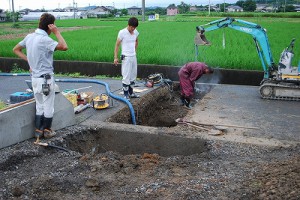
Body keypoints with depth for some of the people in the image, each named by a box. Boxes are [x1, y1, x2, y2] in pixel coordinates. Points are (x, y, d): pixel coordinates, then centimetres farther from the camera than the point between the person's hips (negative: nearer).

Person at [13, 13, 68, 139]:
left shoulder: (29, 37, 5)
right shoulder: (44, 39, -19)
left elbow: (16, 50, 16)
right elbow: (64, 47, -29)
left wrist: (29, 60, 10)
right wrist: (57, 32, -17)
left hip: (35, 77, 7)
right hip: (46, 78, -7)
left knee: (39, 106, 17)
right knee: (48, 106, 8)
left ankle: (38, 131, 23)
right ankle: (47, 131, 19)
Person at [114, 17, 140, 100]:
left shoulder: (136, 32, 4)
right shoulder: (122, 32, -13)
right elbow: (117, 45, -9)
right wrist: (115, 57, -11)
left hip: (134, 57, 6)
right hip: (126, 57, -6)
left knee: (133, 76, 13)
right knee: (126, 76, -5)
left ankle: (131, 92, 24)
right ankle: (126, 94, 3)